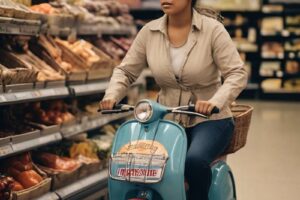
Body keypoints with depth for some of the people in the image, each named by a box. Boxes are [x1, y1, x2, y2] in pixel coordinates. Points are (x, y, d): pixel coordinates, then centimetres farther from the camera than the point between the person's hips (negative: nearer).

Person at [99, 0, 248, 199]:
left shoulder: (212, 30, -9)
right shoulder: (150, 32, 2)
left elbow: (237, 73, -15)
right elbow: (126, 71, 7)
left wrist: (215, 101, -33)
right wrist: (111, 96, -13)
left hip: (208, 120, -3)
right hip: (167, 119, 4)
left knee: (195, 160, -33)